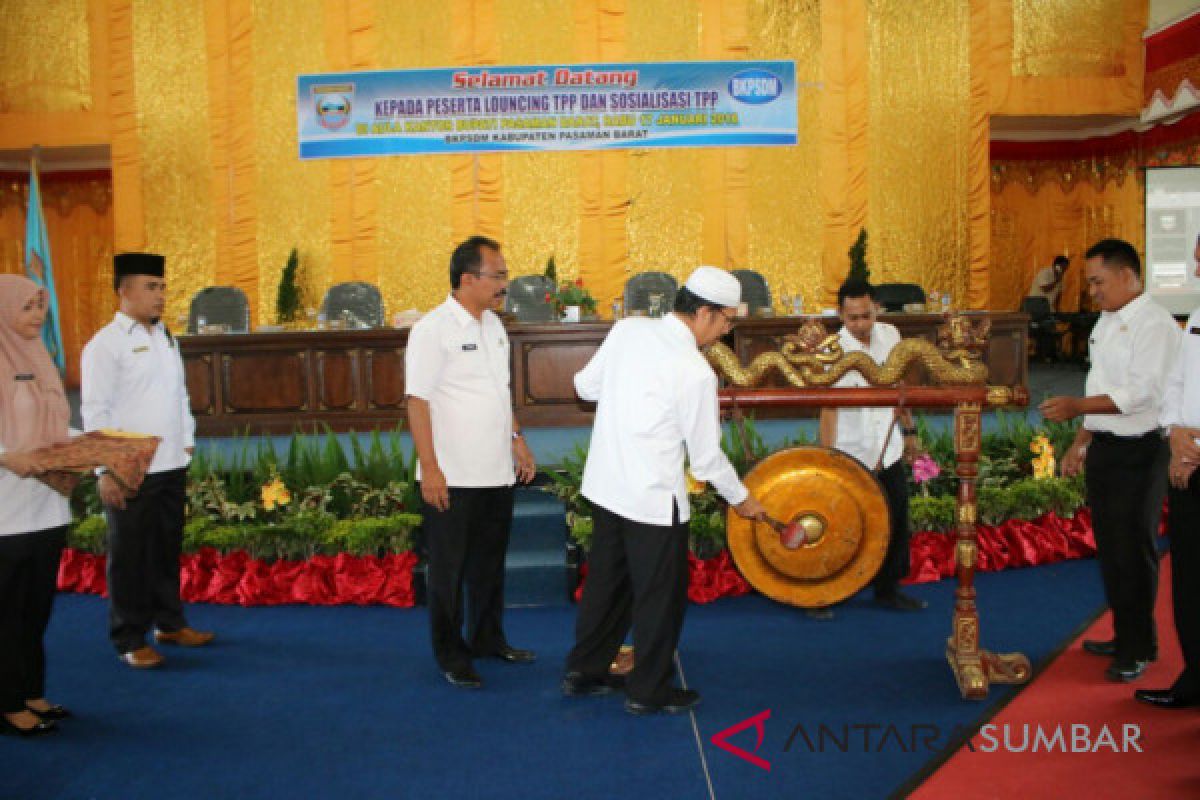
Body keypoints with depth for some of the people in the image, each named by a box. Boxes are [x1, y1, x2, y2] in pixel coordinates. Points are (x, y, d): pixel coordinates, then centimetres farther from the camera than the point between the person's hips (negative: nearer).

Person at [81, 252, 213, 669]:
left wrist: (187, 444, 13)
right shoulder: (106, 344, -9)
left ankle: (169, 622, 29)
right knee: (130, 555, 4)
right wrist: (106, 470, -15)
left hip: (172, 466, 6)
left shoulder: (166, 338, 13)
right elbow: (95, 411, -12)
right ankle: (130, 639, 16)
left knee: (168, 548, 15)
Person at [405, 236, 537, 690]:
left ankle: (488, 638, 34)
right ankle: (451, 656, 19)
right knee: (449, 570, 6)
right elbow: (418, 402, -16)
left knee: (490, 562, 18)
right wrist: (430, 469, -19)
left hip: (497, 473, 7)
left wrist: (517, 440, 15)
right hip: (452, 479, -7)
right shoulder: (433, 330, -13)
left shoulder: (493, 325, 10)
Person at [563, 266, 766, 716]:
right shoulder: (694, 371, -18)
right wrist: (741, 499, 5)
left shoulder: (627, 330, -1)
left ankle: (583, 672, 34)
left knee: (606, 581, 21)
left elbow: (585, 386, 10)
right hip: (654, 500, -7)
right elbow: (706, 456, -10)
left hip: (605, 486, 7)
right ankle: (649, 691, 24)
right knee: (660, 595, 10)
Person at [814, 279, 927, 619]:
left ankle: (888, 588, 32)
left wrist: (909, 431, 17)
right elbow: (829, 409, -26)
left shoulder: (889, 335, 1)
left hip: (888, 451, 6)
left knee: (896, 521, 14)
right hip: (851, 456, -6)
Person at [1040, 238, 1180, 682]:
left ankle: (1138, 649, 15)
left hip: (1139, 451, -9)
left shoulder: (1154, 324, -14)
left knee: (1133, 550, 0)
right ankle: (1124, 636, 31)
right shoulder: (1105, 322, 13)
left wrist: (1077, 406, -29)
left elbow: (1143, 392, -24)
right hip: (1104, 448, 9)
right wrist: (1080, 442, 19)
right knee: (1109, 547, 16)